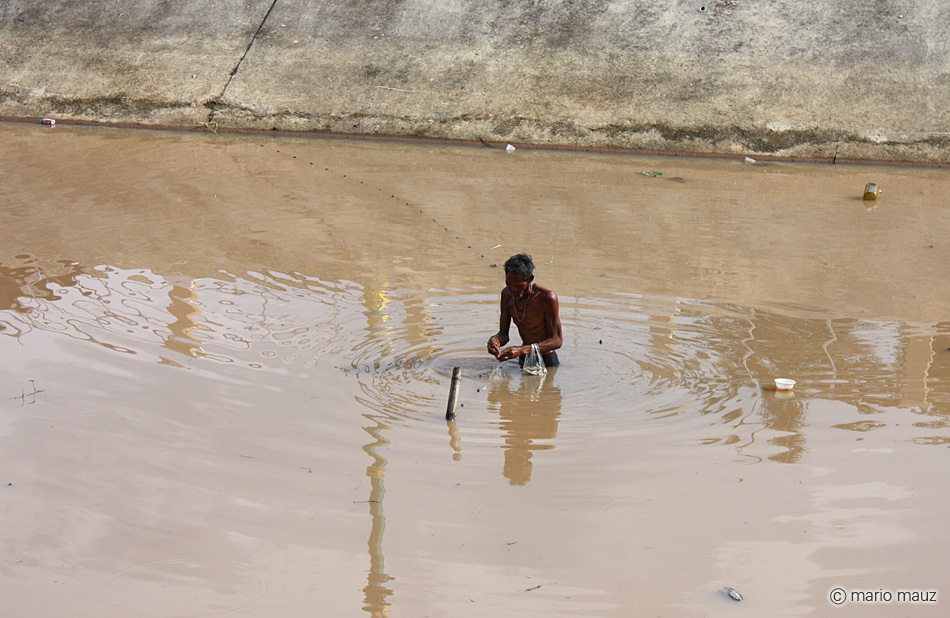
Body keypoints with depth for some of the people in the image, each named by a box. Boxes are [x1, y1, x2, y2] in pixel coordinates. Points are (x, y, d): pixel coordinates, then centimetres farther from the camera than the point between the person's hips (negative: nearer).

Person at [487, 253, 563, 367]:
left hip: (546, 360, -5)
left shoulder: (547, 297, -21)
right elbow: (503, 334, 2)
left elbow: (557, 340, -22)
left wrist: (522, 350, -35)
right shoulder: (507, 294, -2)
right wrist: (494, 340, -25)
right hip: (524, 360, 5)